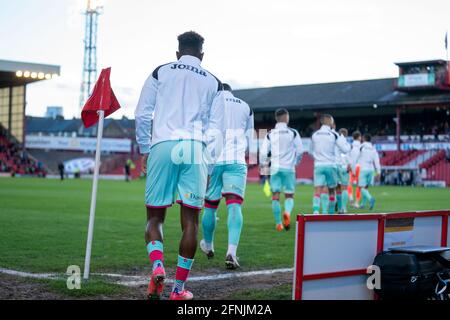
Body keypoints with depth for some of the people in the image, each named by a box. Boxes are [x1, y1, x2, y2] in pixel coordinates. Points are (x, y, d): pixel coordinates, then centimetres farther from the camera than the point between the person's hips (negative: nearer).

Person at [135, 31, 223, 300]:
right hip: (195, 148, 0)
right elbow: (215, 127, 11)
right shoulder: (213, 82, 16)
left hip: (162, 146, 0)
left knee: (155, 216, 10)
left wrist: (144, 150, 15)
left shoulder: (160, 72, 13)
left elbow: (142, 114, 7)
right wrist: (208, 166, 17)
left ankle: (157, 266, -16)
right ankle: (179, 289, 7)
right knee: (190, 220, 5)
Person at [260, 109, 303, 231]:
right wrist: (296, 161, 19)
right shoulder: (293, 133, 1)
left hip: (275, 167, 1)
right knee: (289, 195, 6)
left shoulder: (270, 134, 5)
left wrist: (263, 164, 18)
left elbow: (263, 152, 1)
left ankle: (278, 223, 4)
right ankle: (287, 212, -24)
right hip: (289, 167, -1)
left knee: (275, 195, 6)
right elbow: (300, 150, 0)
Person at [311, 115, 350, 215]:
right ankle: (331, 213, 22)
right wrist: (343, 138, 12)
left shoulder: (314, 135, 6)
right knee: (331, 190, 14)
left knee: (318, 190, -6)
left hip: (318, 166, 2)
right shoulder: (334, 135, -4)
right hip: (330, 165, -2)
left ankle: (316, 210, -29)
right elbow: (345, 150, -3)